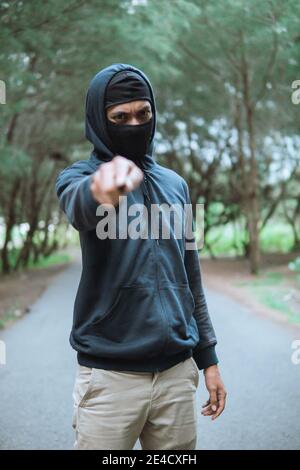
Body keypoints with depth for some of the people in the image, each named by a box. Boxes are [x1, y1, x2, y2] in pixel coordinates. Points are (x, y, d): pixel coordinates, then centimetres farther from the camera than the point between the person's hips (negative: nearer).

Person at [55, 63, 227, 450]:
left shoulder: (175, 184, 11)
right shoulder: (78, 176, -3)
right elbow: (78, 206, -29)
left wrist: (208, 357, 13)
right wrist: (103, 190, -52)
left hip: (177, 371, 4)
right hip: (109, 375, -4)